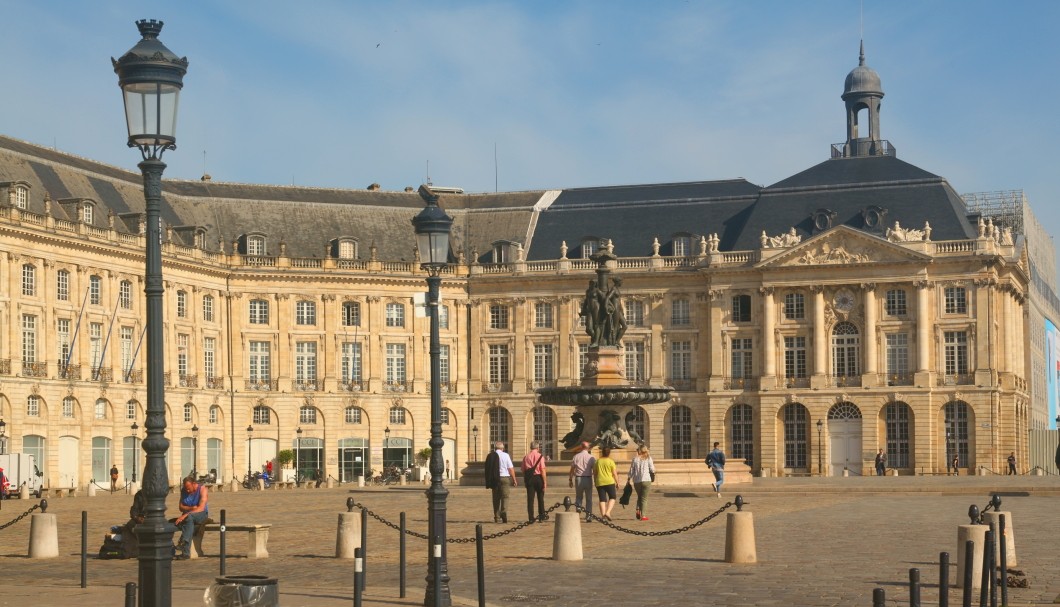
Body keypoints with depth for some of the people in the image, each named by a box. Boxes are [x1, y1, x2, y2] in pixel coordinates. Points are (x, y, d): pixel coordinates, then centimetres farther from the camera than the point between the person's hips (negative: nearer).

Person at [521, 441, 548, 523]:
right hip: (538, 477, -2)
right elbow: (543, 470, -12)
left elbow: (523, 470, 6)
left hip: (529, 479, 2)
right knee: (540, 498, 12)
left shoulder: (526, 457, 4)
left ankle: (531, 518, 0)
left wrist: (525, 481, 15)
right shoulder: (540, 456, -7)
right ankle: (542, 517, 17)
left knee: (530, 498, 3)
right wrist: (545, 482, -10)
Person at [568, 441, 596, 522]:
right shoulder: (591, 457, -3)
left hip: (578, 478, 1)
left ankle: (578, 506, -7)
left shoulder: (576, 456, 0)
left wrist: (570, 479, 11)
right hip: (588, 478, -1)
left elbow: (572, 469, 3)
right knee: (588, 498, 9)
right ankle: (588, 515, 8)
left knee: (578, 496, 17)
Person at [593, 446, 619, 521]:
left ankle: (603, 515, 0)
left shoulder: (598, 461, 7)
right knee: (612, 497, 10)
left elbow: (594, 473, 11)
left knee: (602, 499, 6)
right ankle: (608, 512, -7)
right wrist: (617, 482, 7)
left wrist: (595, 482, 22)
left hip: (599, 482, 3)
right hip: (609, 482, -3)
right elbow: (614, 473, -4)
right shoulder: (611, 461, -4)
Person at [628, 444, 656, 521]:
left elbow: (631, 471, 2)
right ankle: (643, 515, -4)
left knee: (639, 497, 22)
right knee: (644, 498, 2)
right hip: (646, 480, -2)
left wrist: (629, 480, 9)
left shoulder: (635, 459, 3)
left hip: (636, 481, 2)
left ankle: (638, 510, 3)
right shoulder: (648, 458, -2)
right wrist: (653, 475, 17)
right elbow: (652, 469, -3)